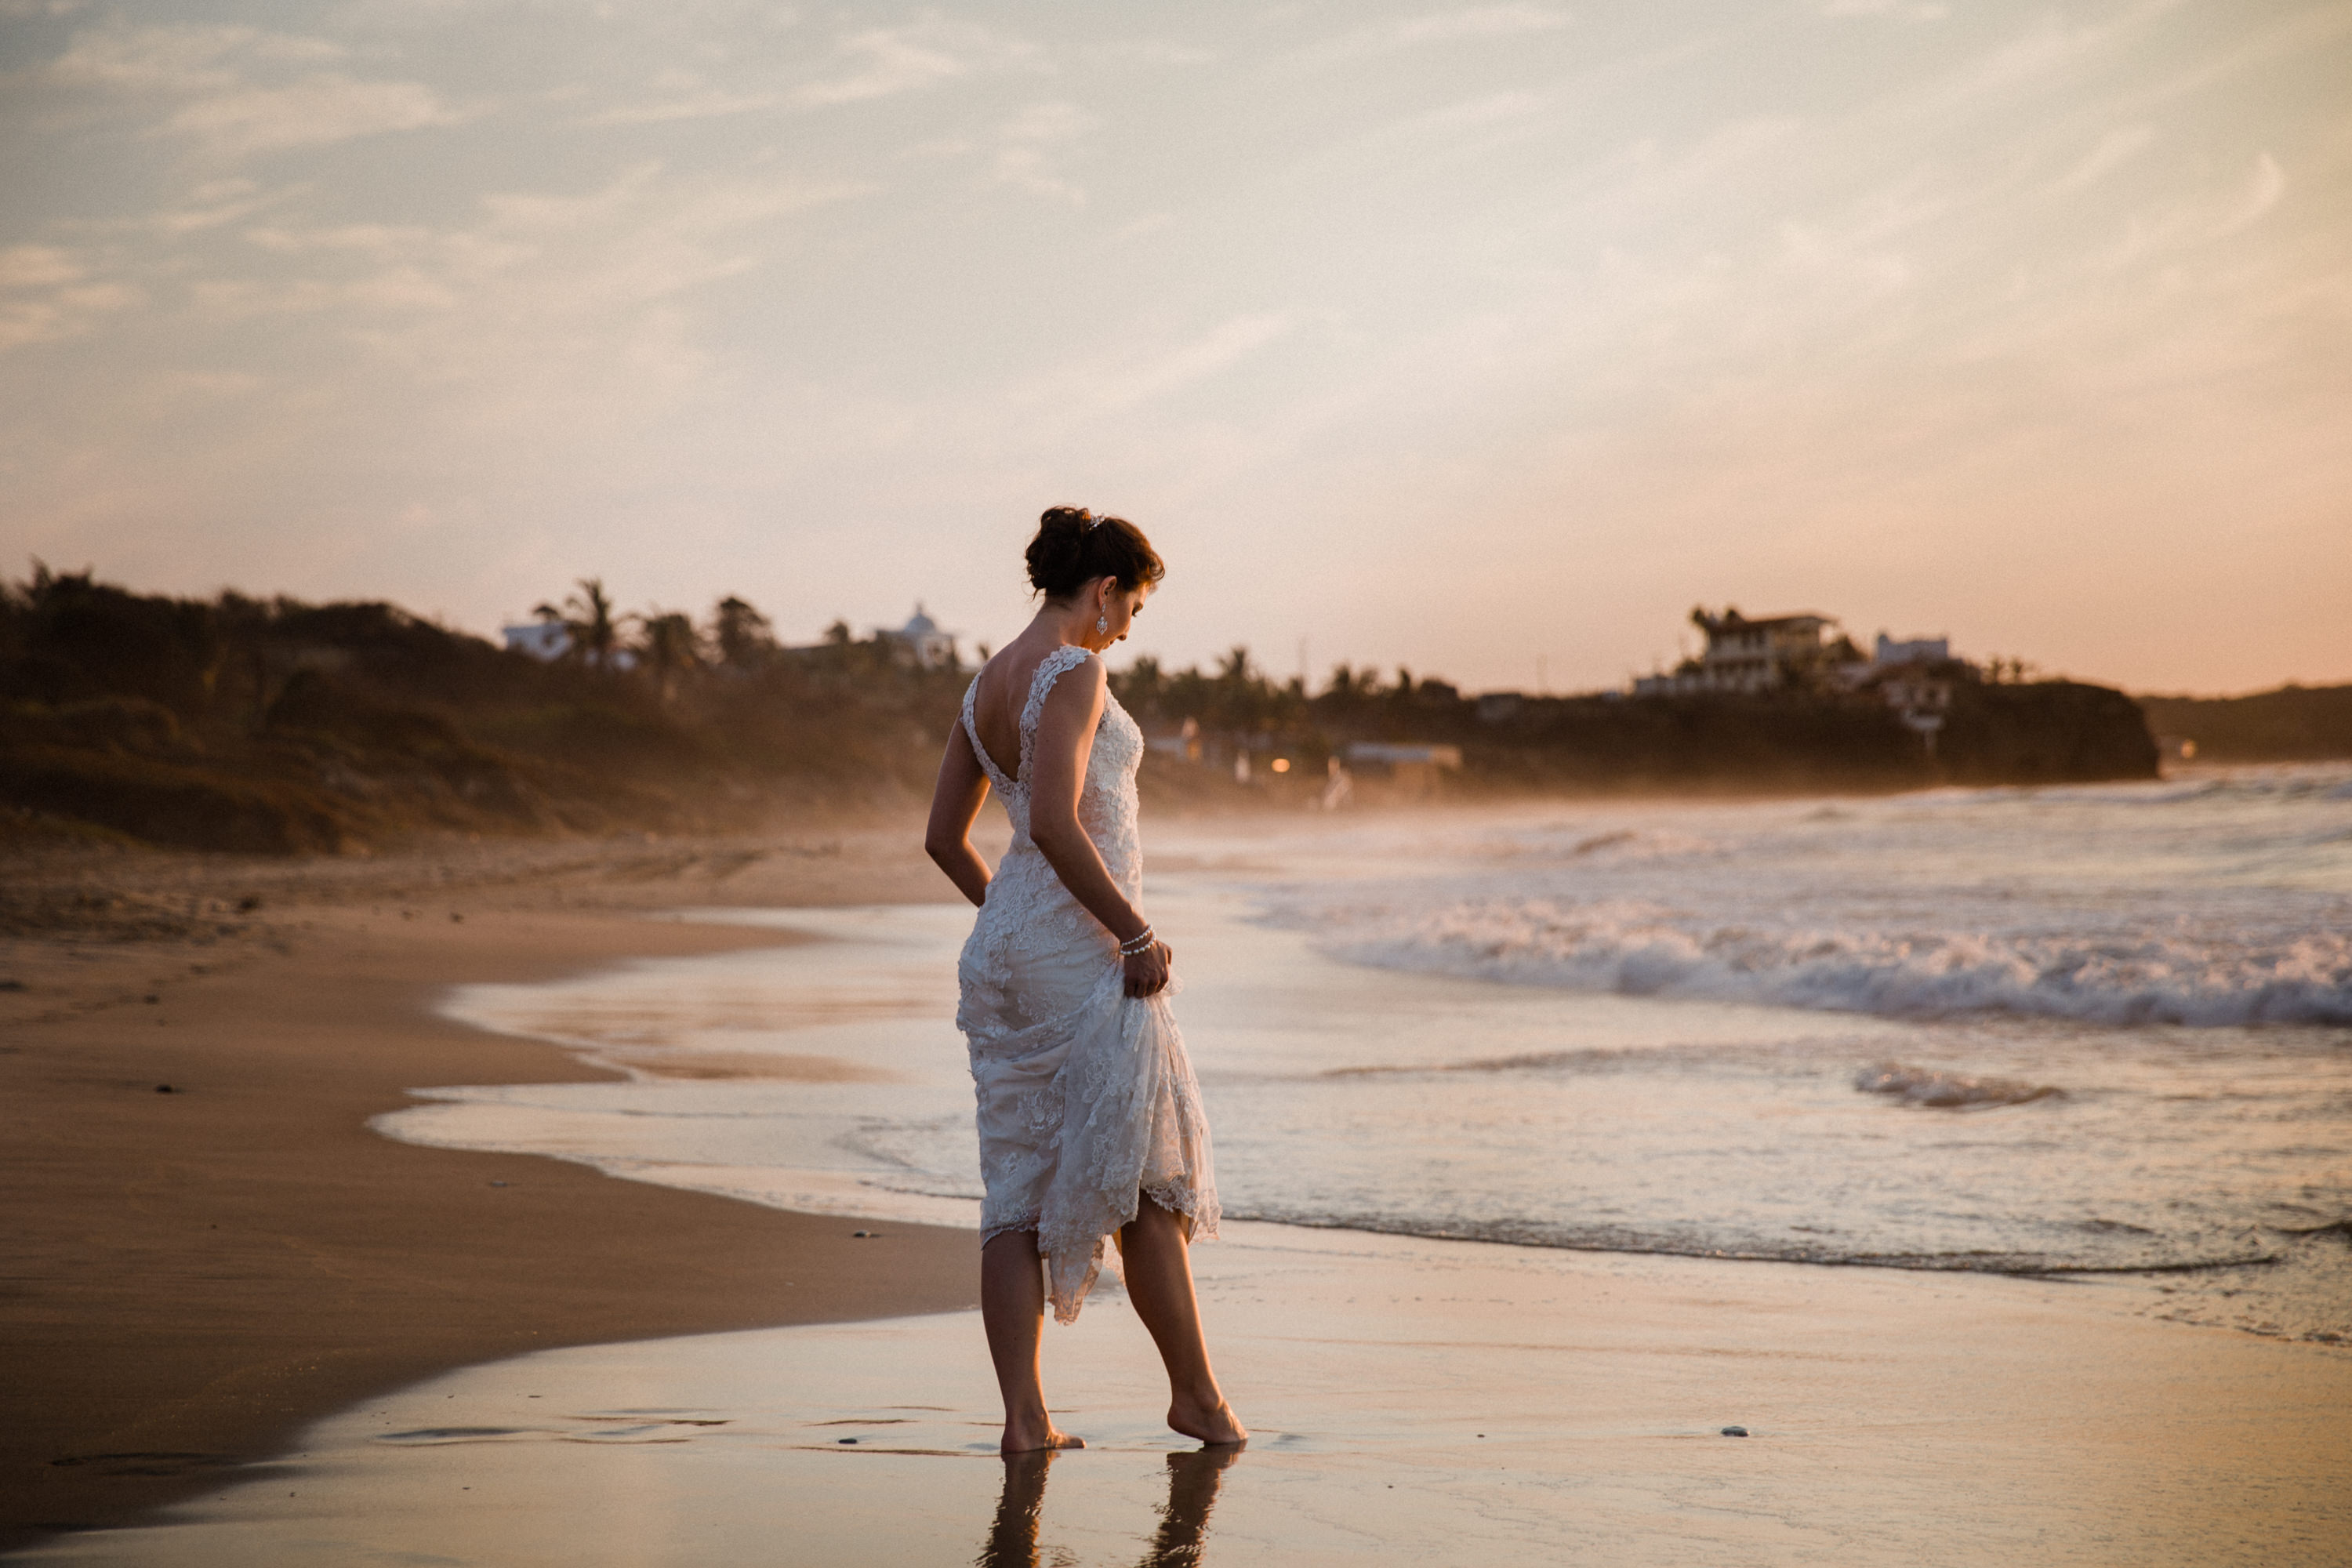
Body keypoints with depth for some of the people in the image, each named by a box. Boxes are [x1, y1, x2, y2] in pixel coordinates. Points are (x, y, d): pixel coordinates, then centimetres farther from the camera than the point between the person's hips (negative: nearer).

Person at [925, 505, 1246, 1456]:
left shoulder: (987, 687, 13)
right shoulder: (1072, 674, -14)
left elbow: (944, 838, 18)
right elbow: (1055, 824, -25)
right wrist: (1138, 933, -19)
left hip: (1004, 943, 9)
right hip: (1082, 949, -9)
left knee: (1019, 1186, 5)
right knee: (1151, 1179, 4)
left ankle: (1024, 1415, 1)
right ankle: (1198, 1395, 15)